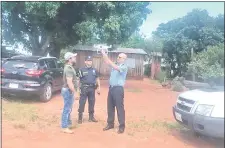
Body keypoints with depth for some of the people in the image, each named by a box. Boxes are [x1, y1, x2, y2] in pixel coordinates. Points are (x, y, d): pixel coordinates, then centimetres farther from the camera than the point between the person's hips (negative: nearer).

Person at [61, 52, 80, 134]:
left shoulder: (69, 67, 13)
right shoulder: (69, 68, -21)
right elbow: (69, 82, -26)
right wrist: (75, 92, -24)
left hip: (68, 90, 11)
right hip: (68, 90, -11)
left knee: (68, 109, 19)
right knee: (67, 109, -3)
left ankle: (68, 123, 31)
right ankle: (64, 127, 6)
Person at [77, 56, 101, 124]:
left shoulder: (94, 70, 10)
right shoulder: (82, 70, -3)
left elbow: (97, 79, 15)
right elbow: (78, 80, -4)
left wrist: (98, 87, 8)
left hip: (92, 88, 4)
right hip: (84, 88, -4)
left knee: (92, 103, 11)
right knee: (82, 103, -2)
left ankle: (91, 117, 24)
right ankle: (80, 117, 8)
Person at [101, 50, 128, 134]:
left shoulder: (124, 67, -9)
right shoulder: (115, 64, 12)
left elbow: (115, 67, -26)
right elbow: (107, 62, 6)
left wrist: (107, 57, -26)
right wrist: (103, 54, -9)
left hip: (118, 89, -7)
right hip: (111, 88, 7)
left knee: (120, 108, -1)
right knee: (110, 107, 13)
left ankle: (122, 126, 8)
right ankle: (110, 124, 25)